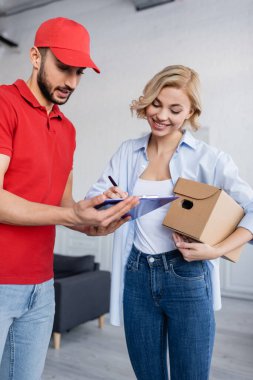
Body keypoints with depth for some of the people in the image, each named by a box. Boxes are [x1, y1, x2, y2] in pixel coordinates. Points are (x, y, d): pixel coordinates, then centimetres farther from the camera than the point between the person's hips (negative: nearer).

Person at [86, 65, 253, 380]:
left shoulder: (209, 159, -5)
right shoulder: (128, 152, 6)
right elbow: (92, 199, 3)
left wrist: (217, 250, -19)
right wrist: (106, 198, -18)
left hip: (187, 279, -3)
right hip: (137, 277, 3)